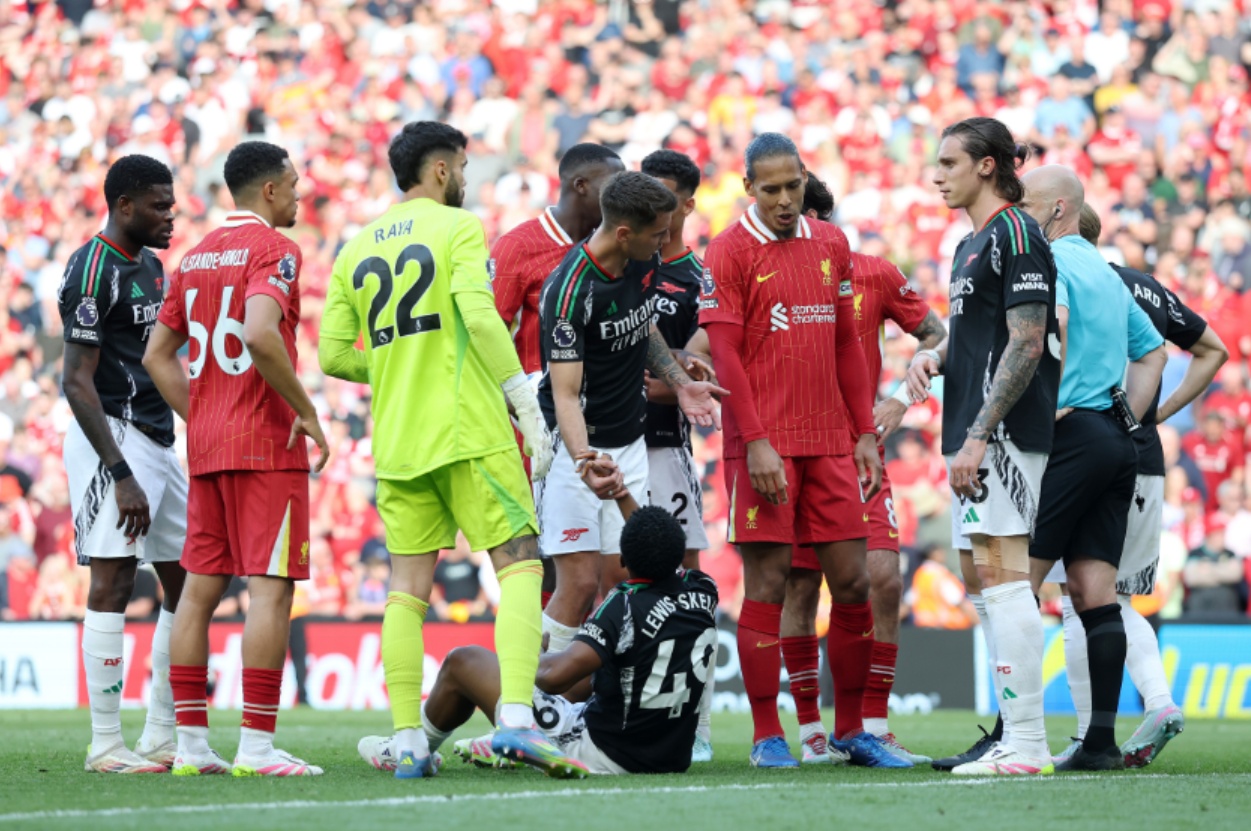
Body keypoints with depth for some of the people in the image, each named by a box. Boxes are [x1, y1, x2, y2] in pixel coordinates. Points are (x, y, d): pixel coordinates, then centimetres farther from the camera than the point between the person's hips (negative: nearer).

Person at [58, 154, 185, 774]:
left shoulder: (150, 268, 16)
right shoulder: (94, 269, -13)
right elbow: (77, 382, -17)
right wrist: (122, 475, -22)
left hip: (157, 441, 10)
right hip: (112, 440, -10)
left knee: (189, 583, 8)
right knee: (113, 582, -10)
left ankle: (161, 738, 13)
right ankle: (106, 745, -8)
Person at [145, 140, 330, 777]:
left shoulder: (196, 256, 16)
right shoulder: (272, 249, -8)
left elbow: (157, 354, 17)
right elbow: (260, 336, -24)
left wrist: (199, 420, 19)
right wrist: (306, 411, -15)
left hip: (205, 445, 8)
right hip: (265, 444, -8)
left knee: (200, 588, 7)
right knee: (270, 588, -8)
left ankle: (191, 743, 7)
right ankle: (256, 746, -13)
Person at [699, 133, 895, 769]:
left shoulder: (831, 245, 13)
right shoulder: (729, 252, -4)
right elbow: (724, 354, -8)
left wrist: (865, 433, 12)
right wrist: (756, 442, -14)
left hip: (830, 442, 5)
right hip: (765, 446, -5)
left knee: (854, 581, 4)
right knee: (768, 584, -4)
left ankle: (850, 728, 15)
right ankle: (766, 736, 3)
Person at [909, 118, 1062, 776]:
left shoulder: (1015, 236, -10)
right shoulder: (971, 245, 20)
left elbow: (1027, 342, -17)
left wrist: (980, 435, -20)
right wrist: (933, 356, 7)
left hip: (1005, 431, -10)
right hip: (975, 435, 10)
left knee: (1001, 573, -13)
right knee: (979, 578, 10)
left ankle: (1026, 744, -15)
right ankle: (1013, 735, 13)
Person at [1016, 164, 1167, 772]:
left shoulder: (1047, 260, -6)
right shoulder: (1107, 271, 22)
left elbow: (1052, 319, -27)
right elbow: (1153, 352, 27)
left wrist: (1046, 404, -20)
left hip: (1070, 433, -9)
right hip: (1117, 441, 9)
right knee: (1094, 590, 5)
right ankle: (1101, 740, 1)